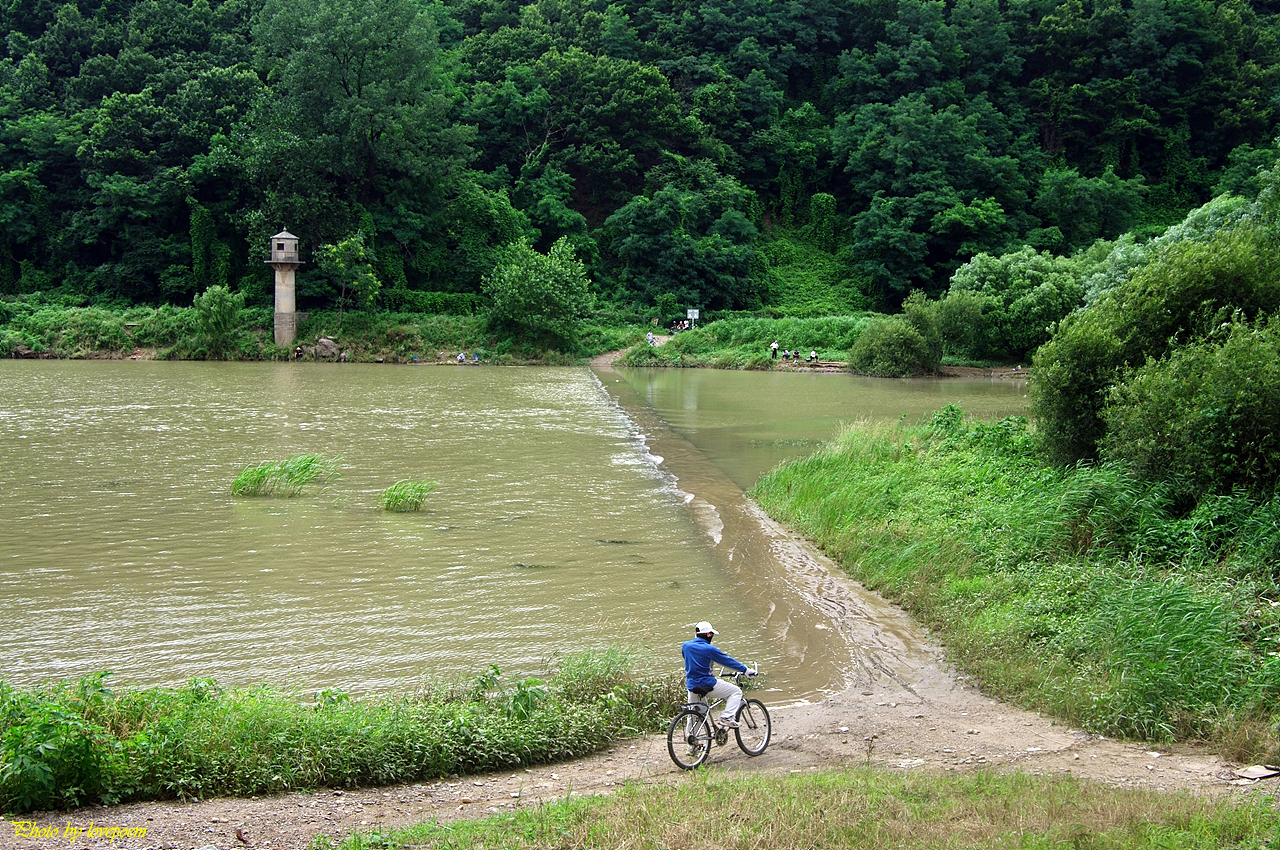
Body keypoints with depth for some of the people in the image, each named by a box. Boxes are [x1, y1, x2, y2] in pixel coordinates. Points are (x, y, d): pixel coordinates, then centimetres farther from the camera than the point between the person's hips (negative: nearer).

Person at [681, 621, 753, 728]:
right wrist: (746, 670, 4)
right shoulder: (709, 649, -14)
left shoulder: (685, 646, 2)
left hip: (691, 686, 6)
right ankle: (727, 717, -7)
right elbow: (728, 661, -6)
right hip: (708, 686, -6)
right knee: (736, 692, 7)